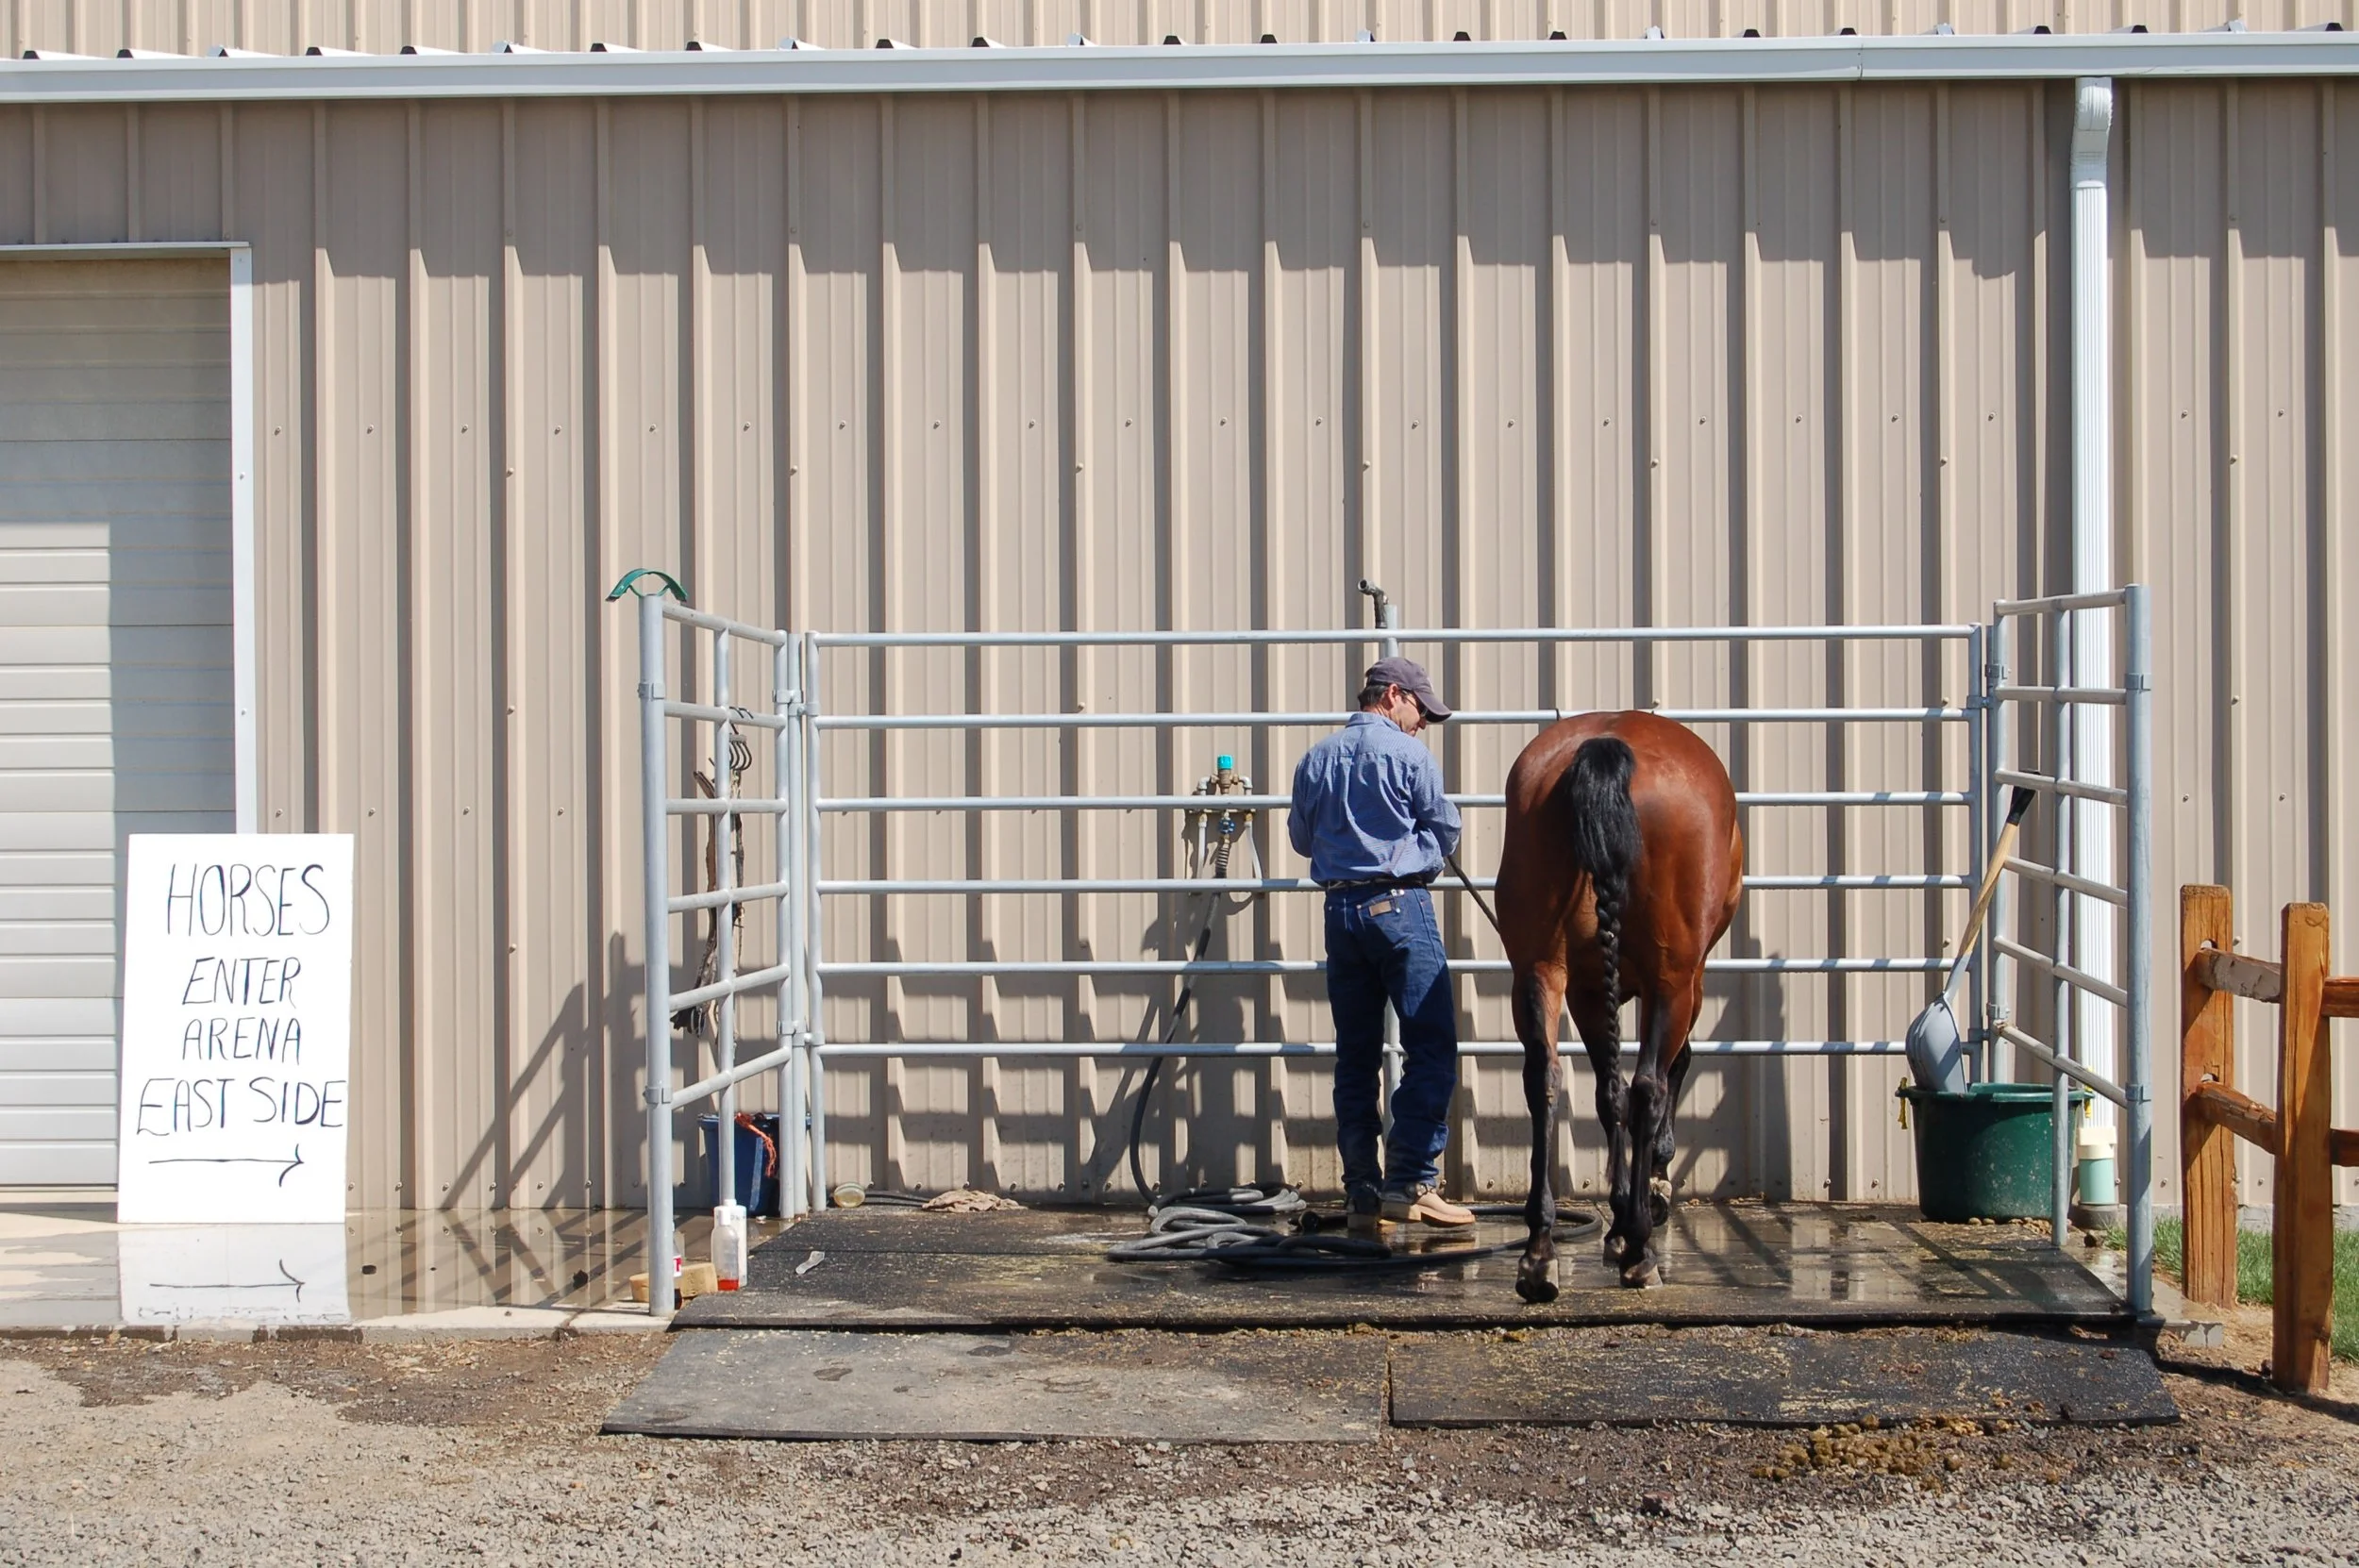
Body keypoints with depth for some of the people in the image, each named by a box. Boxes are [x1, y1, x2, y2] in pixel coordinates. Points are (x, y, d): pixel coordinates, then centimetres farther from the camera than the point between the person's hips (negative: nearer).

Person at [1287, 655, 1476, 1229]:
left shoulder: (1315, 760, 10)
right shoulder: (1409, 754, -5)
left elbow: (1302, 838, 16)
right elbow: (1446, 829, 0)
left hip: (1340, 910, 6)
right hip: (1400, 905, -6)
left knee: (1355, 1056, 10)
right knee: (1431, 1047, -4)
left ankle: (1362, 1191, 10)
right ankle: (1409, 1182, -12)